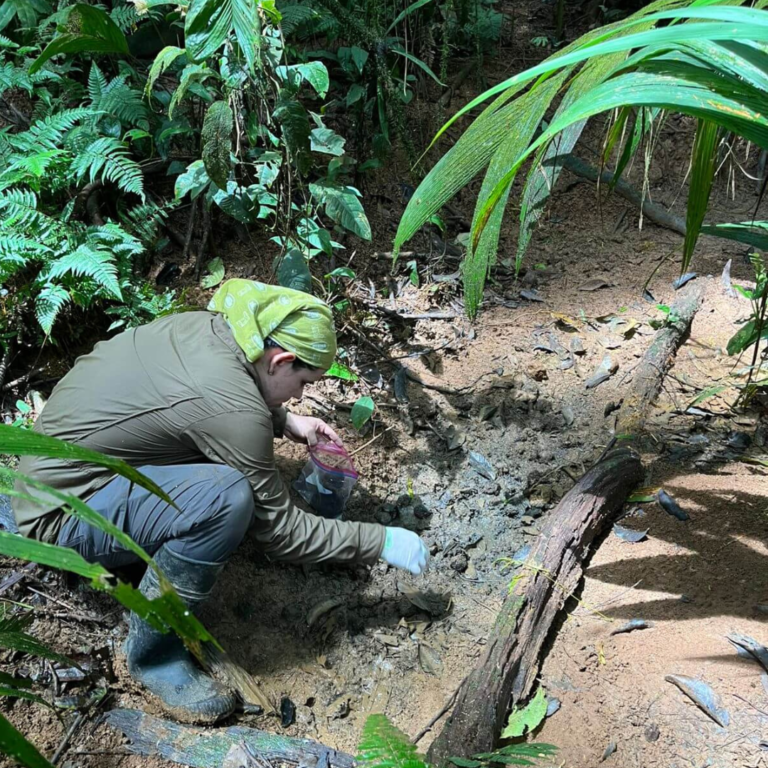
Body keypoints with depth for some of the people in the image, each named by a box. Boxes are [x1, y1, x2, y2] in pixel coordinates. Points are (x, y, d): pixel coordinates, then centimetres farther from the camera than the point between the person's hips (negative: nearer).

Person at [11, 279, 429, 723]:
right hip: (62, 514, -9)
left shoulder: (207, 325, -5)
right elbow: (279, 532, -18)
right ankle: (153, 653, -9)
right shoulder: (233, 408, -28)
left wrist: (285, 421, 8)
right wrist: (382, 542, -9)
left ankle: (141, 548, 14)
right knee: (227, 497, -31)